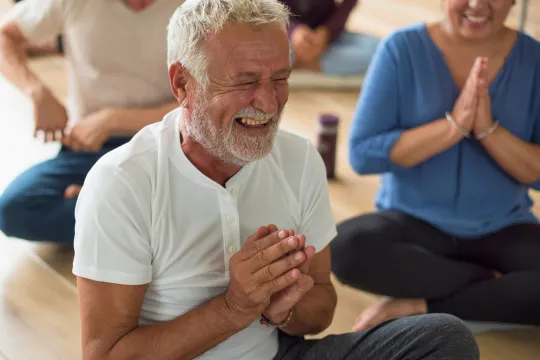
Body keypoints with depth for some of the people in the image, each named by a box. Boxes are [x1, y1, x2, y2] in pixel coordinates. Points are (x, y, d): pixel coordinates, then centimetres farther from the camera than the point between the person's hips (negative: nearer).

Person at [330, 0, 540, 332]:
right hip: (414, 222, -1)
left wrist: (488, 129, -22)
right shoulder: (403, 49, -9)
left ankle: (423, 307, -15)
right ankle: (495, 285, -13)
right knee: (346, 247, -32)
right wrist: (453, 125, -22)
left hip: (503, 231, 1)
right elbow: (362, 155, -14)